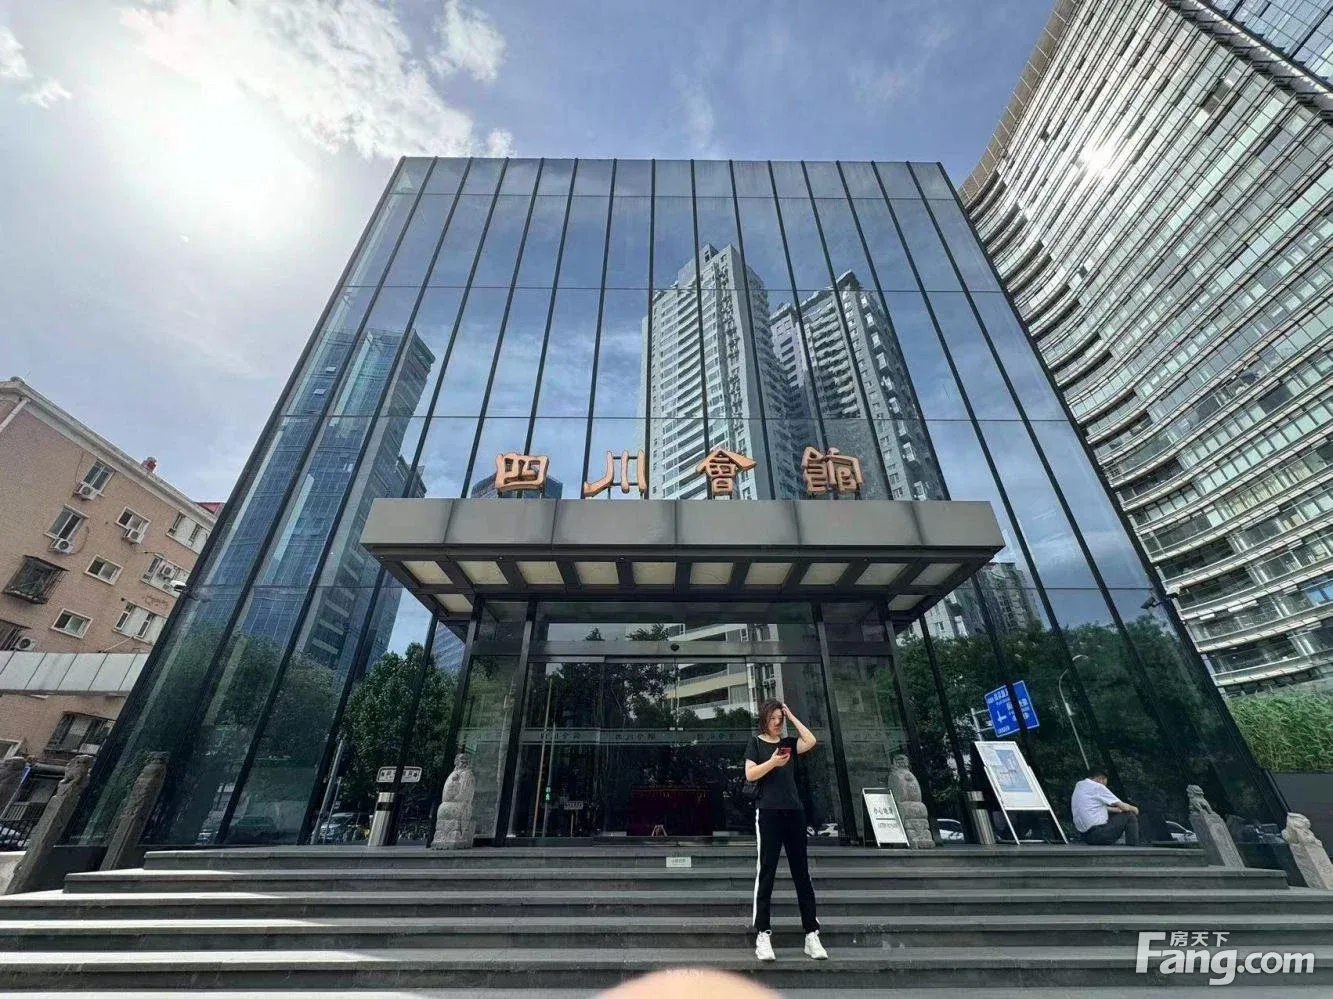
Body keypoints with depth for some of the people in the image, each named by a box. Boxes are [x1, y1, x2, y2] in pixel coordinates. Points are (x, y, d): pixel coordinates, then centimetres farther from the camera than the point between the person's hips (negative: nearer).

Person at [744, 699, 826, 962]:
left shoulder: (789, 743, 13)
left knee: (802, 873, 7)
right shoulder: (756, 742, 3)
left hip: (794, 811, 4)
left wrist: (792, 716, -1)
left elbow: (811, 741, -6)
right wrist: (772, 762, -20)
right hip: (768, 812, -4)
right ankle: (763, 936, 6)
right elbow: (750, 774, -7)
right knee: (766, 873, -1)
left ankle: (812, 935, 14)